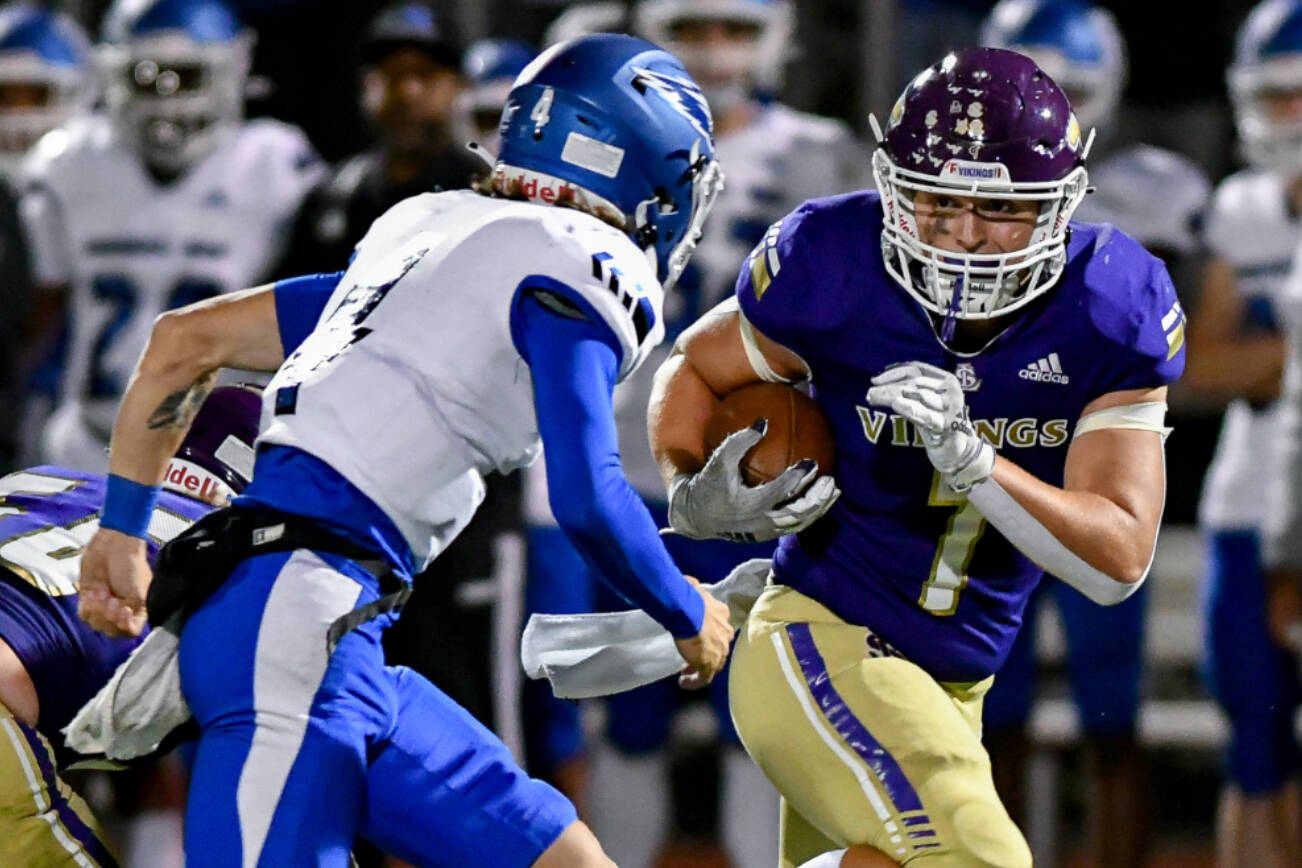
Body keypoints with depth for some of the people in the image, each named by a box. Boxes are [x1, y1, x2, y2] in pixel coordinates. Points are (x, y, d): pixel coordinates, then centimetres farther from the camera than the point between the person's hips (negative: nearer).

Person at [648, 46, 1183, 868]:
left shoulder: (1112, 314, -11)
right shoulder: (838, 277, -16)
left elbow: (1120, 560, -14)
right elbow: (695, 369, 4)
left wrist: (970, 461, -28)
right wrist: (695, 494, -17)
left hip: (953, 690, 5)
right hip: (824, 649, -5)